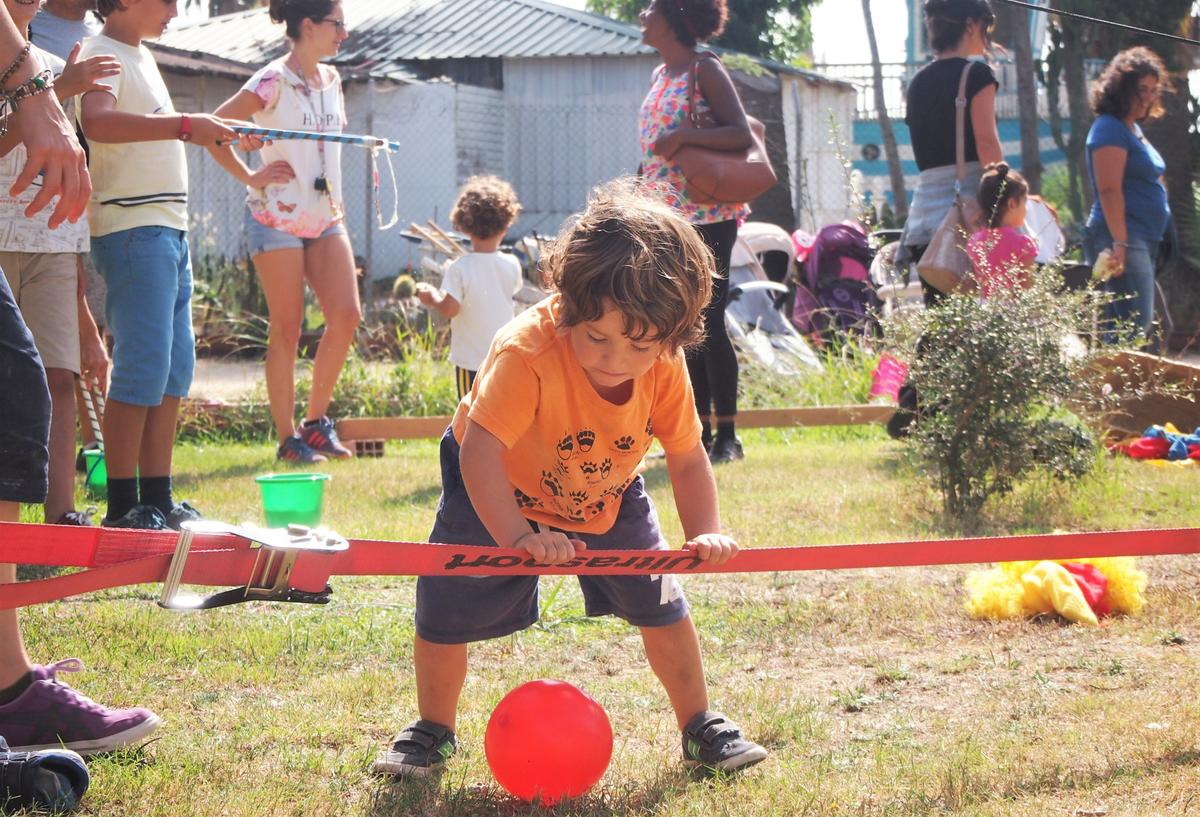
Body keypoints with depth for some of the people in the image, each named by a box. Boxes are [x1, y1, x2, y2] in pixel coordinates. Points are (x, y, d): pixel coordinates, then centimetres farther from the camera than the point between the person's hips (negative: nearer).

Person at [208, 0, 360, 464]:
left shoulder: (331, 80, 10)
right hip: (278, 217, -7)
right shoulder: (273, 82, -12)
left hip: (326, 216, 7)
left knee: (346, 316, -4)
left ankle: (316, 421, 9)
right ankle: (287, 439, 3)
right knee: (287, 330, -3)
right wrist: (251, 178, -12)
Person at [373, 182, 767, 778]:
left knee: (661, 602, 0)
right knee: (446, 611, -7)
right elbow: (478, 451, -43)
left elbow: (688, 460, -11)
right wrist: (517, 536, -52)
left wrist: (705, 532, -27)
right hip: (497, 492, -3)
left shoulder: (665, 370, -23)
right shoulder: (526, 351, -40)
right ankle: (433, 730, 18)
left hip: (607, 496, 4)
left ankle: (700, 726, 21)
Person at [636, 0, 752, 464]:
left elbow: (741, 135, -16)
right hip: (669, 216, 8)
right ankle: (699, 433, 13)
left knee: (709, 322, -8)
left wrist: (683, 136, -26)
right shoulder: (660, 76, 15)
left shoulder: (705, 71, -9)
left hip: (708, 216, -8)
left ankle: (727, 437, -4)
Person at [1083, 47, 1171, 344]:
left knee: (1128, 326, 8)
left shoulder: (1133, 129, 20)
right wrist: (1120, 244, -25)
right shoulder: (1110, 130, -11)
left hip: (1143, 241, 10)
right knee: (1135, 327, -18)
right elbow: (1109, 190, -19)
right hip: (1122, 239, -10)